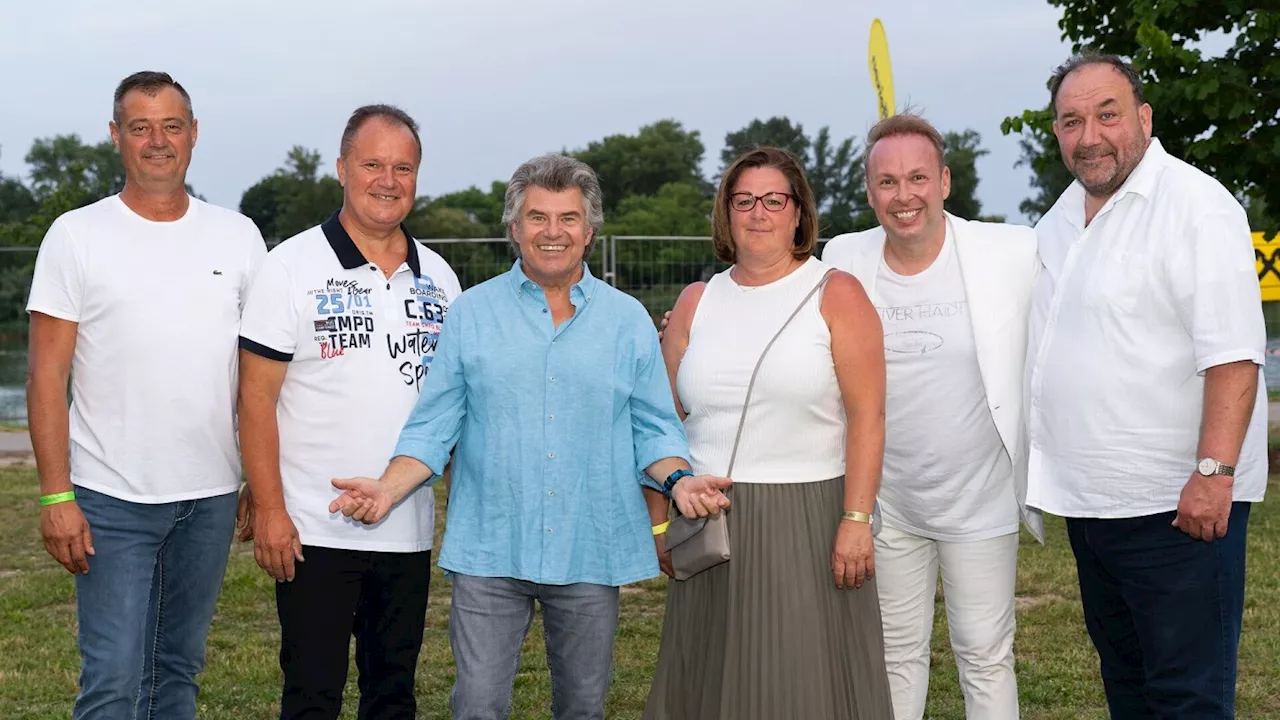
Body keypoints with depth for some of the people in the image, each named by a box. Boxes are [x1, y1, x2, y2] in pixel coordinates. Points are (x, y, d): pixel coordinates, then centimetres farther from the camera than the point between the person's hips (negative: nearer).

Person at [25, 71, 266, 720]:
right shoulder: (76, 236, -1)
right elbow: (47, 377, -4)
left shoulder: (237, 236, 7)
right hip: (111, 498, -3)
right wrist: (56, 496, -11)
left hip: (211, 497, 3)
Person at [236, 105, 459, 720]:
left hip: (409, 530, 5)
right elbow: (256, 398, -7)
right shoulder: (293, 267, -5)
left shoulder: (438, 277, 9)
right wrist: (269, 509, -13)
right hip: (315, 530, -4)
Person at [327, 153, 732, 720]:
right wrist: (386, 490, -12)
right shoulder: (471, 314, 4)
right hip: (490, 550, -1)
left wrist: (678, 480, -13)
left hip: (592, 549, 1)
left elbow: (653, 427, 7)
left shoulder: (628, 320, 7)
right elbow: (433, 425, 3)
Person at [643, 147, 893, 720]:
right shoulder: (696, 302, 11)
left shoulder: (835, 295, -1)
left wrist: (856, 519, -14)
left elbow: (867, 415, -7)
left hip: (808, 521, -4)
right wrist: (658, 520, 10)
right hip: (709, 526, 4)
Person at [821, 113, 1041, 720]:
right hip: (885, 504, 3)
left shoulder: (1013, 254, -12)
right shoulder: (843, 261, -4)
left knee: (986, 658, 8)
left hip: (980, 501, -2)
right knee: (897, 654, 16)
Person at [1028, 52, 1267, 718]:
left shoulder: (1194, 205, -14)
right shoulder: (1061, 219, 11)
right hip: (1088, 498, 8)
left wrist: (1214, 471, -27)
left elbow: (1233, 355, -21)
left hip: (1176, 505, -8)